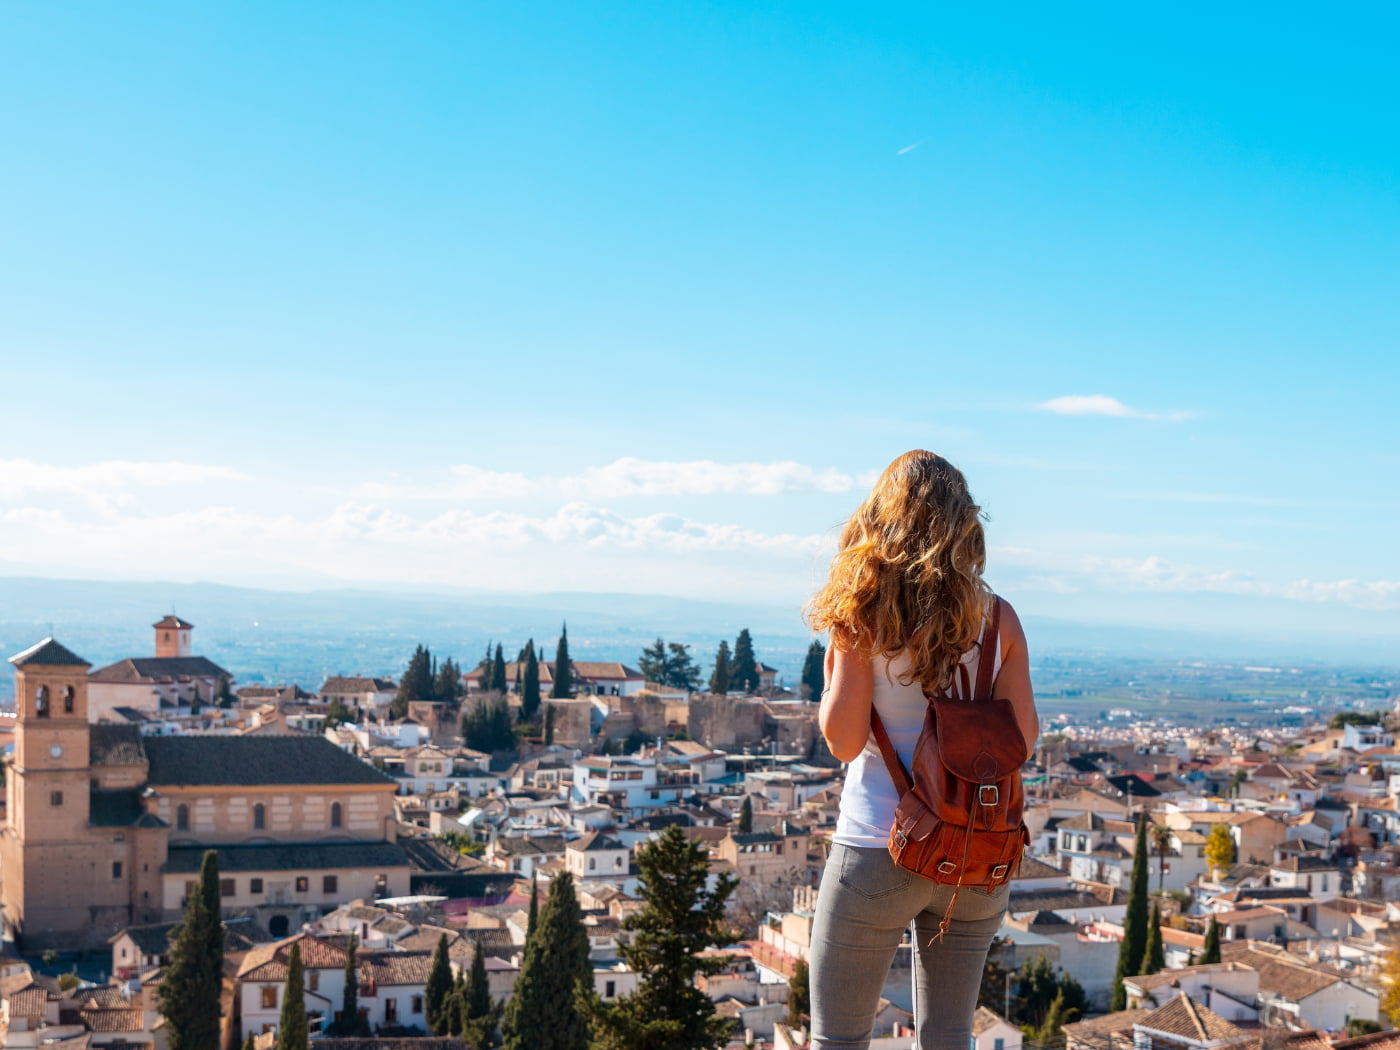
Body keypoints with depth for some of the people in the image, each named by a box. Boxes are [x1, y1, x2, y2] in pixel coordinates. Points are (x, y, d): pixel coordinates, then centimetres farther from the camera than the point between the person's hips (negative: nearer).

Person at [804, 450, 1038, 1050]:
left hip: (878, 850, -3)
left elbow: (843, 741, -11)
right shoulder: (997, 618, -1)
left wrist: (836, 659, 3)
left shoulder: (865, 617, -9)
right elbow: (1022, 738, 1)